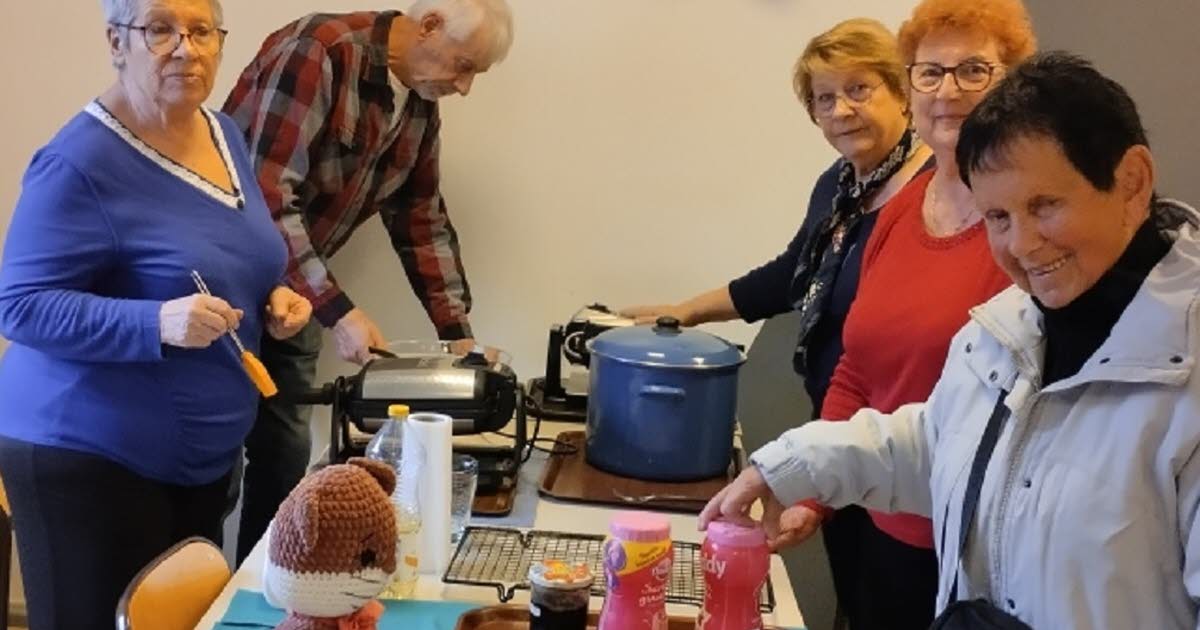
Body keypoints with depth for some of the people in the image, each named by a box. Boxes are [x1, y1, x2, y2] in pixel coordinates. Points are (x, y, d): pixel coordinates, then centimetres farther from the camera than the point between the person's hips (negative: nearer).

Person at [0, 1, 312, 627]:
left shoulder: (223, 134, 5)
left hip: (205, 450, 8)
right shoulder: (79, 163, -20)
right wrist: (158, 323, -33)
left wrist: (273, 299, -3)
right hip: (91, 456, -8)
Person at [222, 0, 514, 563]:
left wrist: (457, 333, 4)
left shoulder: (421, 109, 3)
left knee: (287, 454, 9)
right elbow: (267, 197, -28)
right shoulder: (317, 50, -23)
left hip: (291, 291, 8)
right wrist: (337, 312, -29)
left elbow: (423, 223, 10)